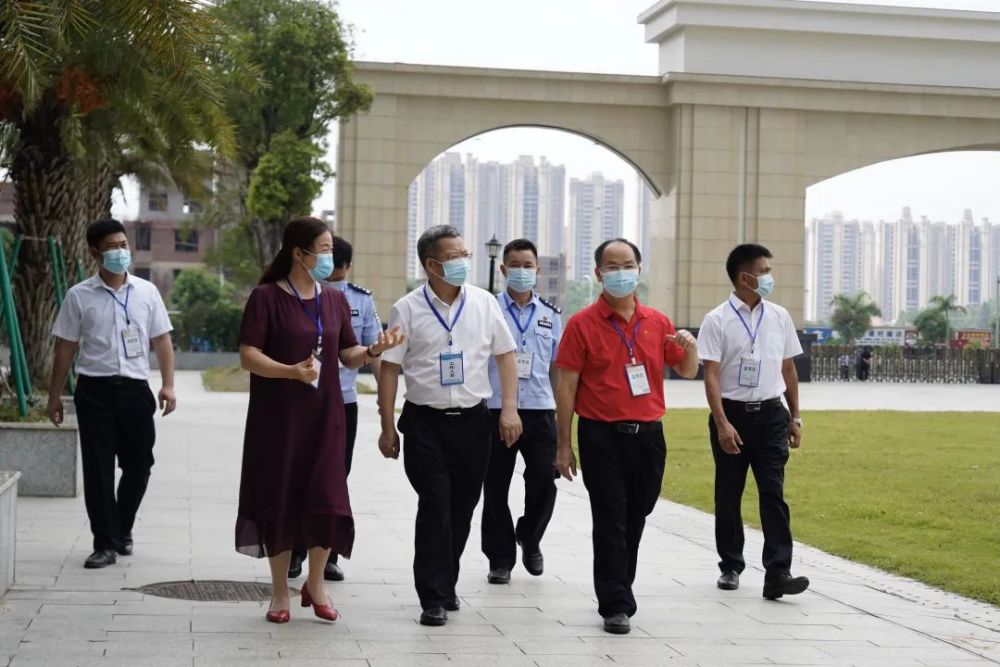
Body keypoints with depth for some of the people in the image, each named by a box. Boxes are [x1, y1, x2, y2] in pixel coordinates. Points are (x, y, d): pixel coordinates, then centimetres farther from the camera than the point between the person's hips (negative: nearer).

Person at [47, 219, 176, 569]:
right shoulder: (79, 296, 0)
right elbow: (65, 348, 4)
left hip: (135, 388, 2)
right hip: (95, 389, -2)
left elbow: (161, 340, 7)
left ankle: (122, 528, 29)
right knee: (98, 469, 0)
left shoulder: (146, 292, 6)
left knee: (138, 464, 7)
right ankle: (106, 543, 7)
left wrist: (167, 384, -2)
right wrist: (55, 395, 3)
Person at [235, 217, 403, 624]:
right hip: (278, 417, -4)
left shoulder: (335, 300, 9)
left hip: (325, 415, 4)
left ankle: (315, 584, 19)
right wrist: (291, 371, -27)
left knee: (327, 499, -1)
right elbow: (248, 356, -12)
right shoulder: (267, 297, -7)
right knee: (280, 500, 3)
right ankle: (280, 592, 17)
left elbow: (349, 356, 12)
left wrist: (375, 349, -9)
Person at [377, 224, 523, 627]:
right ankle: (433, 598, -2)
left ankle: (445, 585, 26)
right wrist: (388, 426, -4)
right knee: (435, 507, -7)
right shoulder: (408, 309, -3)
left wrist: (510, 408, -1)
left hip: (472, 420, 3)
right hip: (425, 422, -3)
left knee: (462, 508, 9)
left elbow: (505, 355, 9)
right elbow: (389, 368, -1)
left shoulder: (484, 303, 5)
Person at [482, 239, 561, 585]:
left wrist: (560, 410, 12)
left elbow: (556, 366, 16)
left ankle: (529, 538, 24)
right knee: (495, 488, 4)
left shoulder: (550, 314, 11)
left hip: (540, 410, 2)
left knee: (543, 480, -5)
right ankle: (500, 559, 17)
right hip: (496, 410, -2)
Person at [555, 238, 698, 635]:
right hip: (602, 436, -4)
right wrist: (564, 446, -5)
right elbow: (566, 387, -3)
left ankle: (618, 590, 30)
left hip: (648, 435, 4)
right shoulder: (583, 324, -4)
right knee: (610, 522, -3)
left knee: (635, 519, 13)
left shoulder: (657, 323, 8)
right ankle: (615, 606, 2)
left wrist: (689, 347, -8)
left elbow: (687, 372, 16)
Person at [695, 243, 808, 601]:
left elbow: (788, 369, 14)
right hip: (732, 414, -2)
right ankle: (730, 567, 23)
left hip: (771, 414, 2)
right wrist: (722, 423, -17)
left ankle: (777, 573, -10)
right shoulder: (717, 321, -5)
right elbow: (711, 375, -9)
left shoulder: (779, 317, 7)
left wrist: (795, 417, 12)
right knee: (728, 495, 9)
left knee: (773, 494, -7)